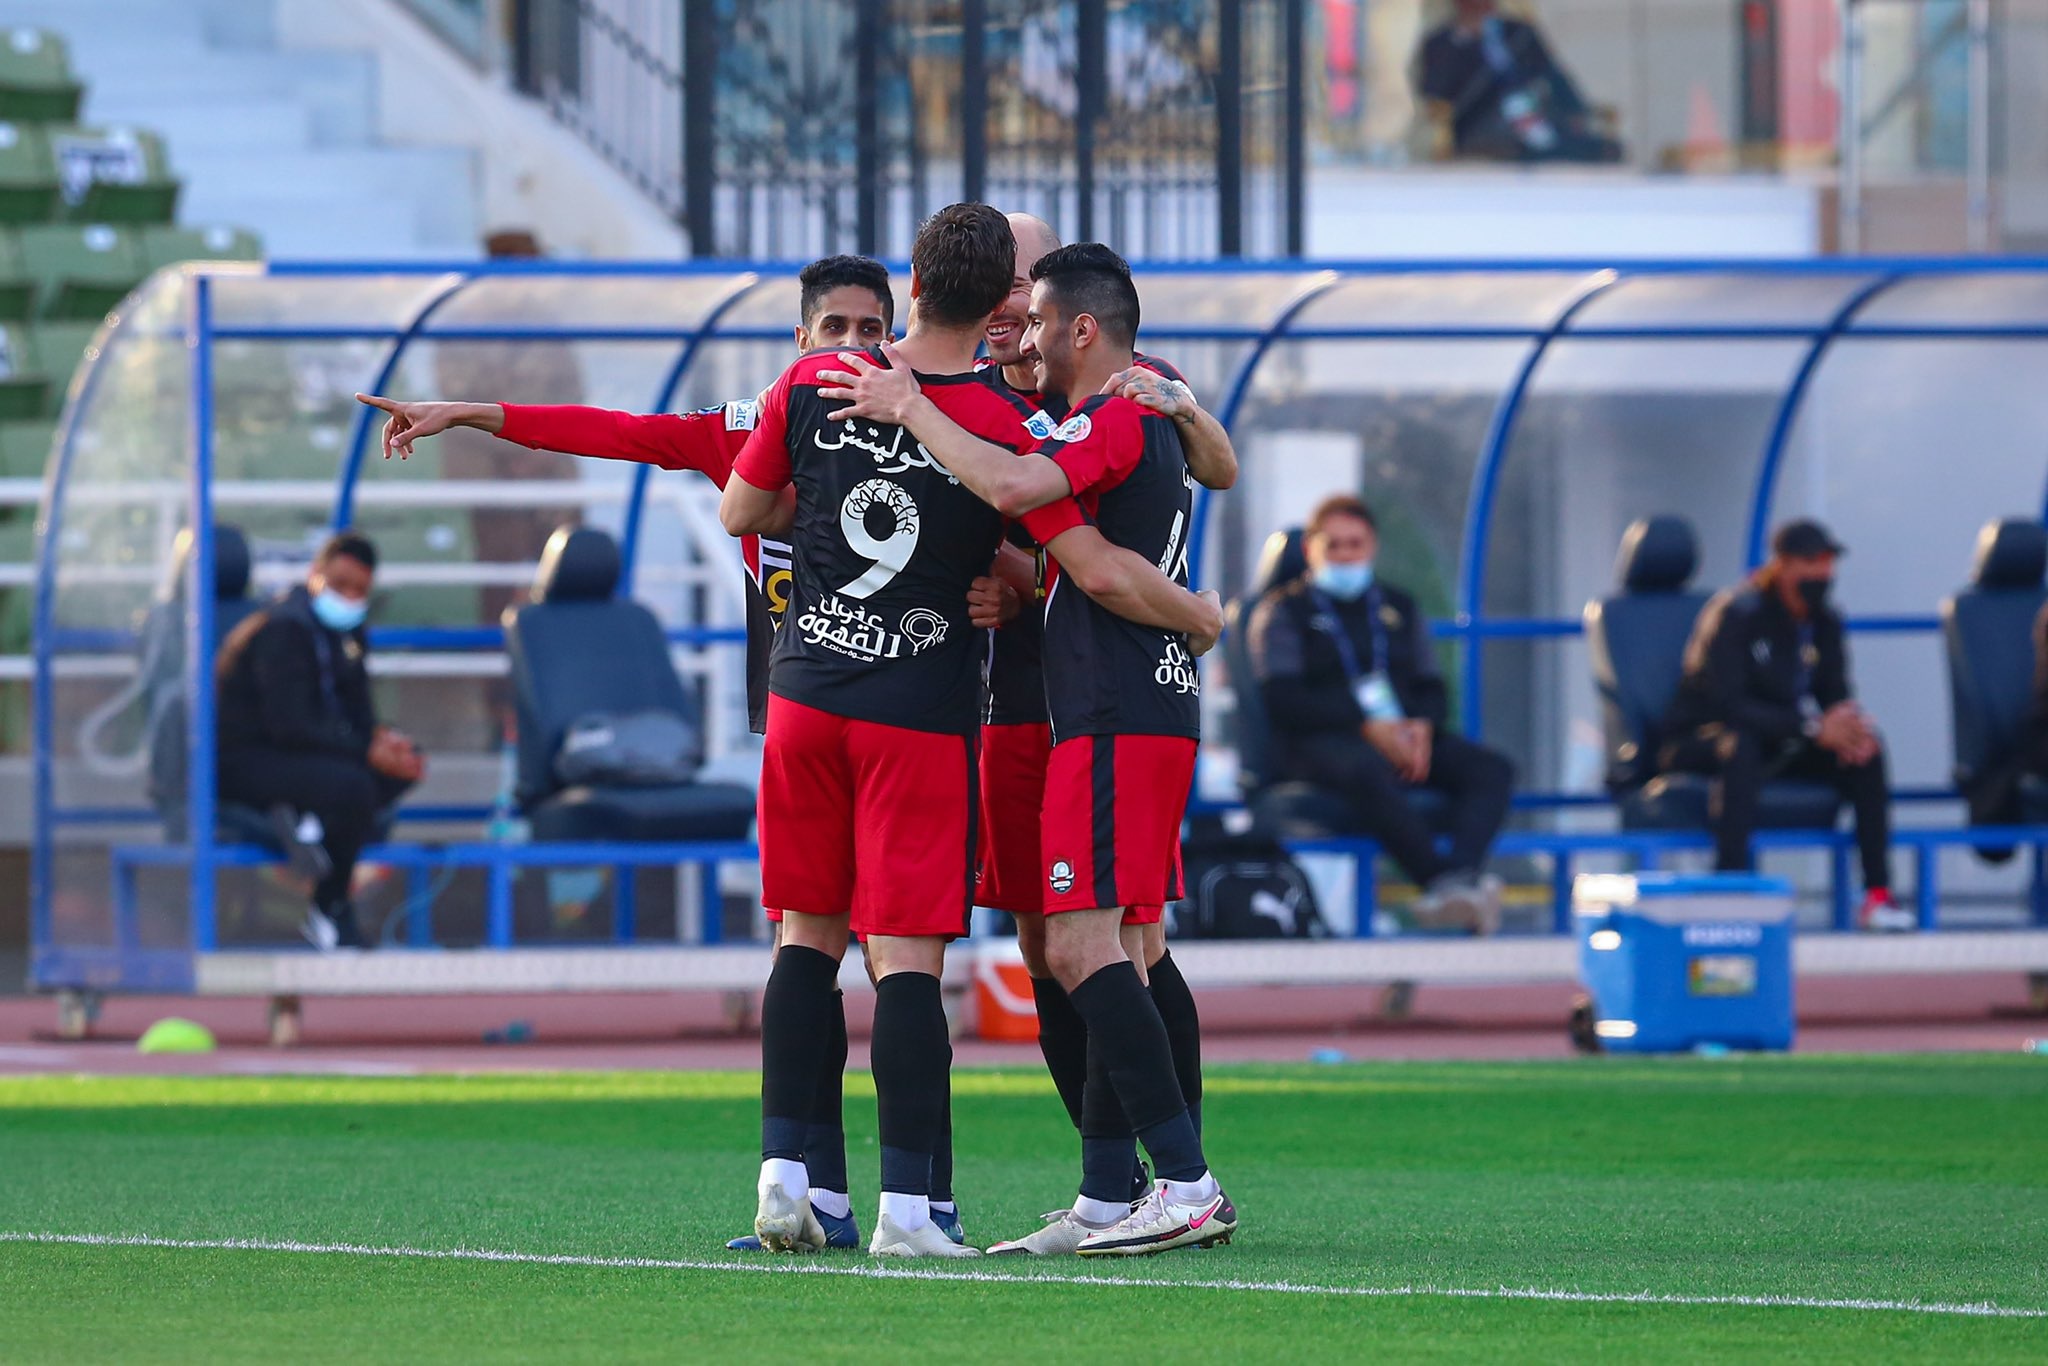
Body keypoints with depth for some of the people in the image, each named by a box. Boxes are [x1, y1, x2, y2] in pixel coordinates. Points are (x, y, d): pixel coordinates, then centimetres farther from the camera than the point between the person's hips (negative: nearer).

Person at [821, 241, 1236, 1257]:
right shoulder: (1154, 421, 21)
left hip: (1114, 721, -10)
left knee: (1082, 946, -14)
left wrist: (912, 409, -19)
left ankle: (1188, 1184, -19)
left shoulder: (1114, 422, -11)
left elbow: (1012, 488, -29)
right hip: (1157, 711, 10)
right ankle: (1106, 1200, 8)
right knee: (1109, 953, 9)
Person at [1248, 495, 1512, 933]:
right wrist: (1367, 727, -16)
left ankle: (1460, 877, -49)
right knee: (1366, 771, -42)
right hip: (1322, 743, -5)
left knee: (1492, 768, -24)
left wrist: (1422, 725, -6)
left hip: (1406, 736, 5)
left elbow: (1432, 688, 20)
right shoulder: (1284, 611, 10)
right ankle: (1440, 877, -52)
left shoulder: (1397, 608, 25)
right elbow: (1284, 700, -4)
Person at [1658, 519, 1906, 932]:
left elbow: (1836, 695, 4)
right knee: (1739, 744, -40)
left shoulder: (1825, 623, 4)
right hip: (1697, 740, -6)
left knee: (1866, 747, -14)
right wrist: (1814, 728, -34)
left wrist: (1852, 726, -23)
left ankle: (1877, 893, -18)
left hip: (1778, 745, 6)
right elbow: (1728, 703, -27)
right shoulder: (1736, 614, -18)